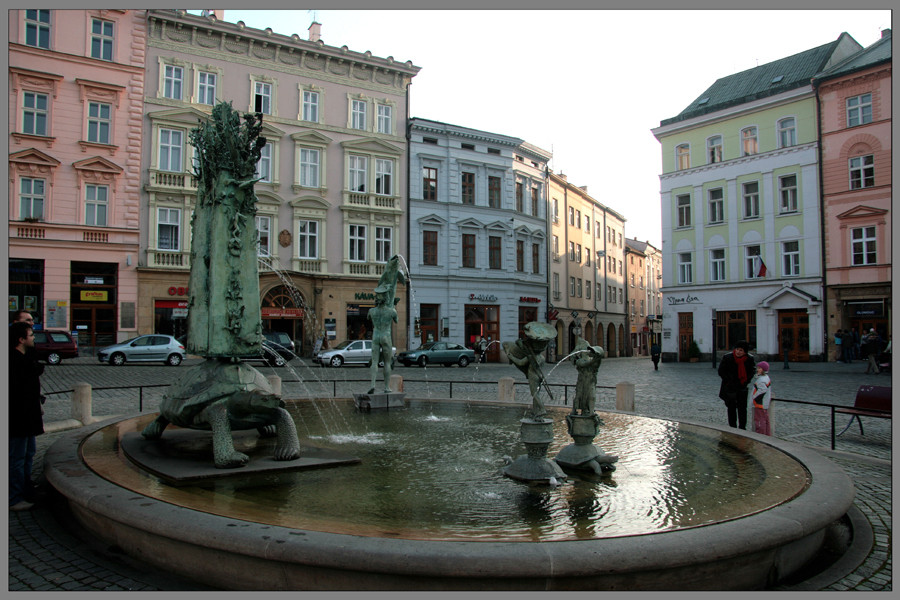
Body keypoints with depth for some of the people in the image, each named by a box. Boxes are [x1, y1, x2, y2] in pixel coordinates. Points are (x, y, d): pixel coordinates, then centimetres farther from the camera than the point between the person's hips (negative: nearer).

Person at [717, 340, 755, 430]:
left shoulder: (749, 359, -7)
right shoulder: (727, 358, -14)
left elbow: (751, 372, 9)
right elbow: (721, 372, -6)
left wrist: (746, 381, -3)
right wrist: (729, 382, -12)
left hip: (742, 388, 2)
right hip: (730, 388, -2)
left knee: (742, 408, 7)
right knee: (731, 408, 5)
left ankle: (742, 427, 19)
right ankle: (733, 428, 14)